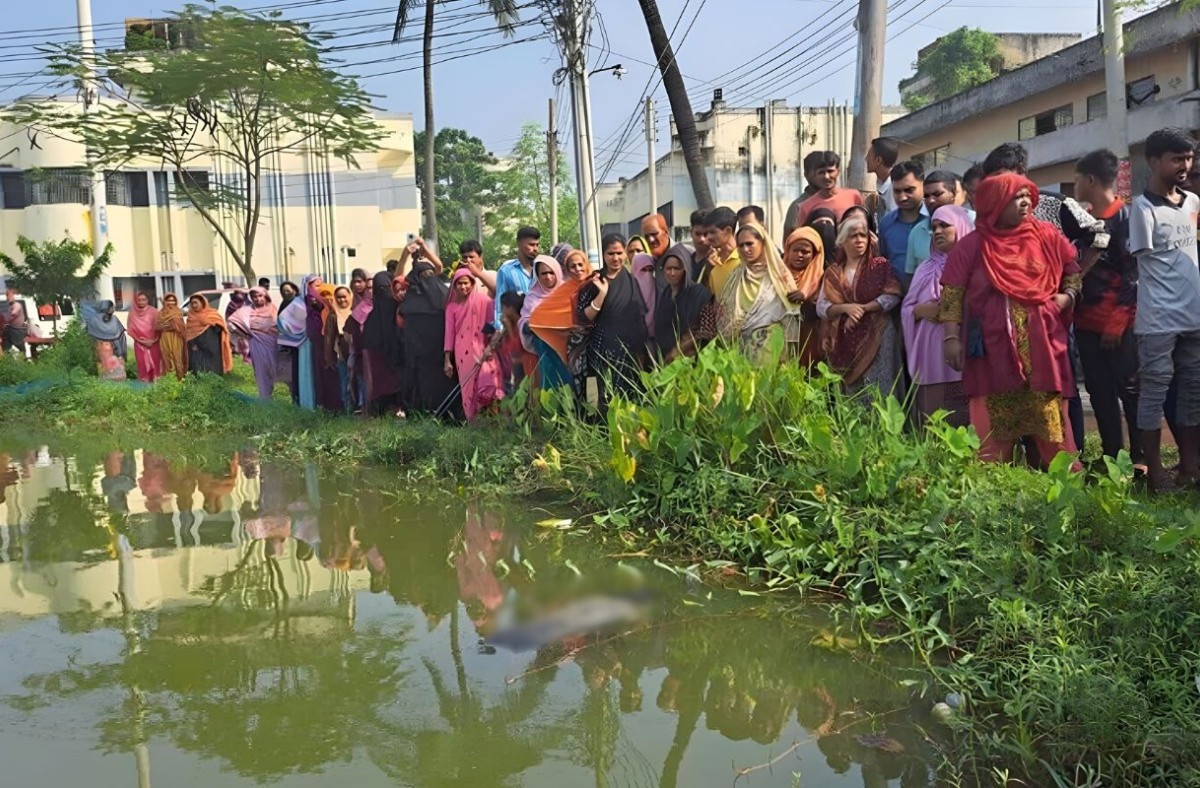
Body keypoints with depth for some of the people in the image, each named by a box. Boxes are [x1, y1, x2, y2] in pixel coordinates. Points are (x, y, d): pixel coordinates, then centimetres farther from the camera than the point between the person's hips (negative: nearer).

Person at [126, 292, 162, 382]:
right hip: (139, 343, 1)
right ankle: (144, 381, 6)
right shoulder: (132, 312, 0)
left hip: (153, 343, -1)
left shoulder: (153, 311, -4)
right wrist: (140, 340, -8)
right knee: (142, 363, 0)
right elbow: (131, 330, 1)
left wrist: (153, 341, -11)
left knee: (155, 362, 0)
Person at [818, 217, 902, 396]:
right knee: (851, 392, 5)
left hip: (876, 336, -2)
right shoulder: (833, 272, 10)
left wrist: (862, 308, -14)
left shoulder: (880, 265, 5)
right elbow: (821, 307, 2)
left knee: (878, 391, -7)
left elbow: (892, 296, -6)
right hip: (844, 341, 2)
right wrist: (846, 308, -15)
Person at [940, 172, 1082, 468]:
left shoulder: (1047, 237, 6)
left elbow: (1074, 269, 18)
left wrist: (1069, 295, -1)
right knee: (995, 426, 4)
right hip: (993, 350, -2)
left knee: (1049, 420, 6)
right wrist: (952, 337, -9)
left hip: (1041, 346, 2)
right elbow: (952, 294, -2)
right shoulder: (972, 245, 0)